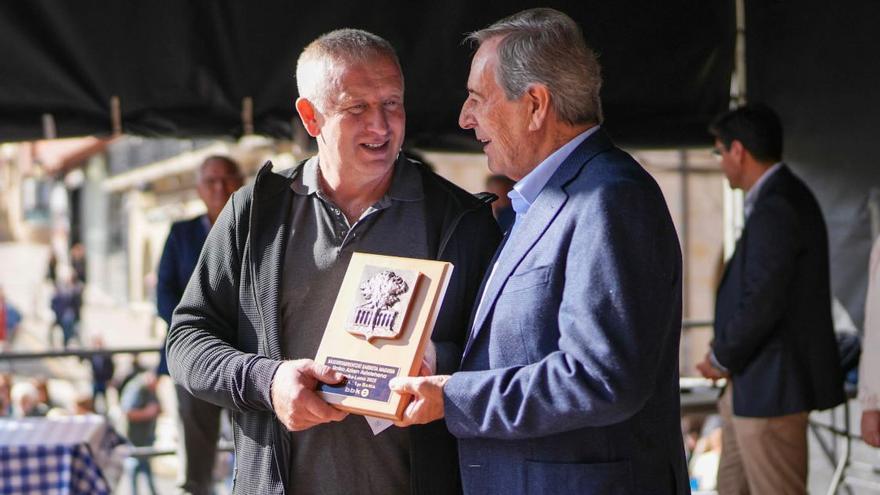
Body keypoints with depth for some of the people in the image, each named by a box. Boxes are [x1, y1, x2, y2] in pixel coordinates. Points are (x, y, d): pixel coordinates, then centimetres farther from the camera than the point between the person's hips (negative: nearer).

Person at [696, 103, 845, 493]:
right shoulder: (783, 196, 12)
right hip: (752, 382, 10)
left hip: (772, 387, -10)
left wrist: (722, 358, -9)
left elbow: (762, 302, -24)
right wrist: (726, 352, 6)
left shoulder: (776, 209, -20)